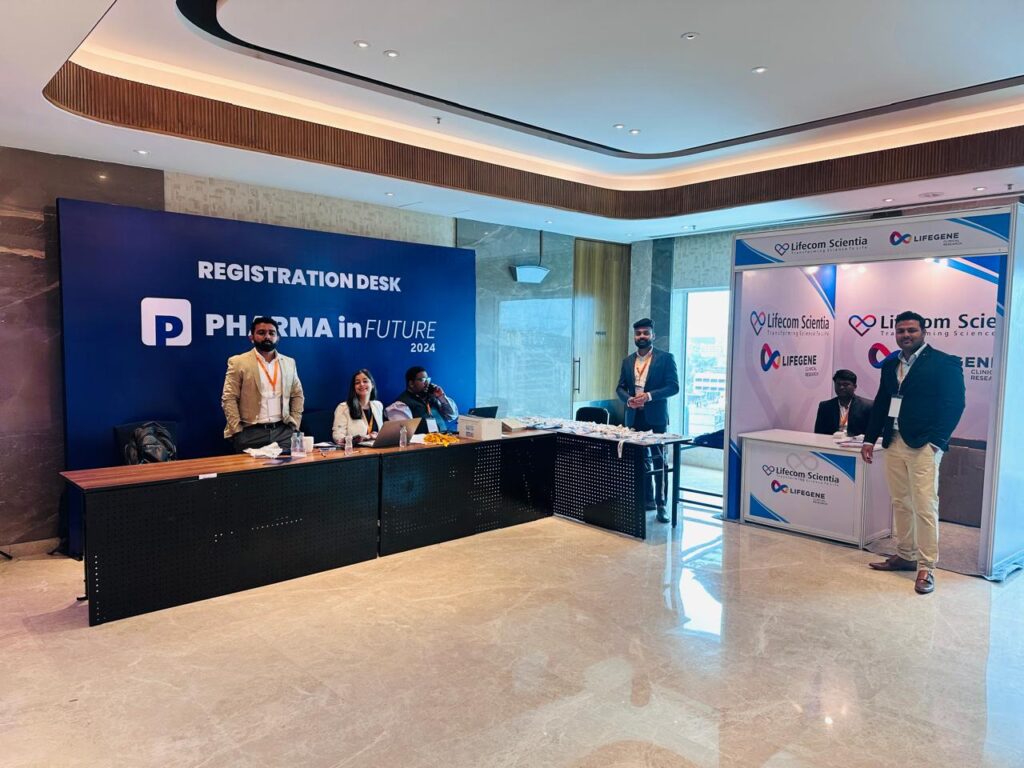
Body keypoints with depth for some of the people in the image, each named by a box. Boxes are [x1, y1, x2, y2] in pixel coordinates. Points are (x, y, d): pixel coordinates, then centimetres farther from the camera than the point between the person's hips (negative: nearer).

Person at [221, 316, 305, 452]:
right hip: (251, 433, -3)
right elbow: (228, 399, -4)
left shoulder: (289, 363, 12)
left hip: (283, 431, 3)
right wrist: (237, 431, -10)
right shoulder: (238, 362, 0)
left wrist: (294, 424, 5)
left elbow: (298, 395, 16)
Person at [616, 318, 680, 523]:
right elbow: (620, 388, 12)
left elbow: (674, 386, -9)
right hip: (634, 417, 5)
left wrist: (649, 395, -21)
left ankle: (660, 504, 3)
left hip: (656, 417, -5)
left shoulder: (665, 358, -3)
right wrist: (628, 399, -9)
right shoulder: (628, 361, 12)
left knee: (658, 460, -2)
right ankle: (647, 499, 23)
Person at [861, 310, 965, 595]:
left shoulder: (944, 363, -3)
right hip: (893, 443, 6)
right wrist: (870, 439, 13)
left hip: (923, 444, -6)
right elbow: (880, 403, 18)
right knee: (900, 503, 13)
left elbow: (954, 405, -8)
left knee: (925, 507, -6)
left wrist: (935, 441, -16)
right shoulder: (890, 364, 15)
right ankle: (904, 556, 24)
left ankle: (926, 568, 2)